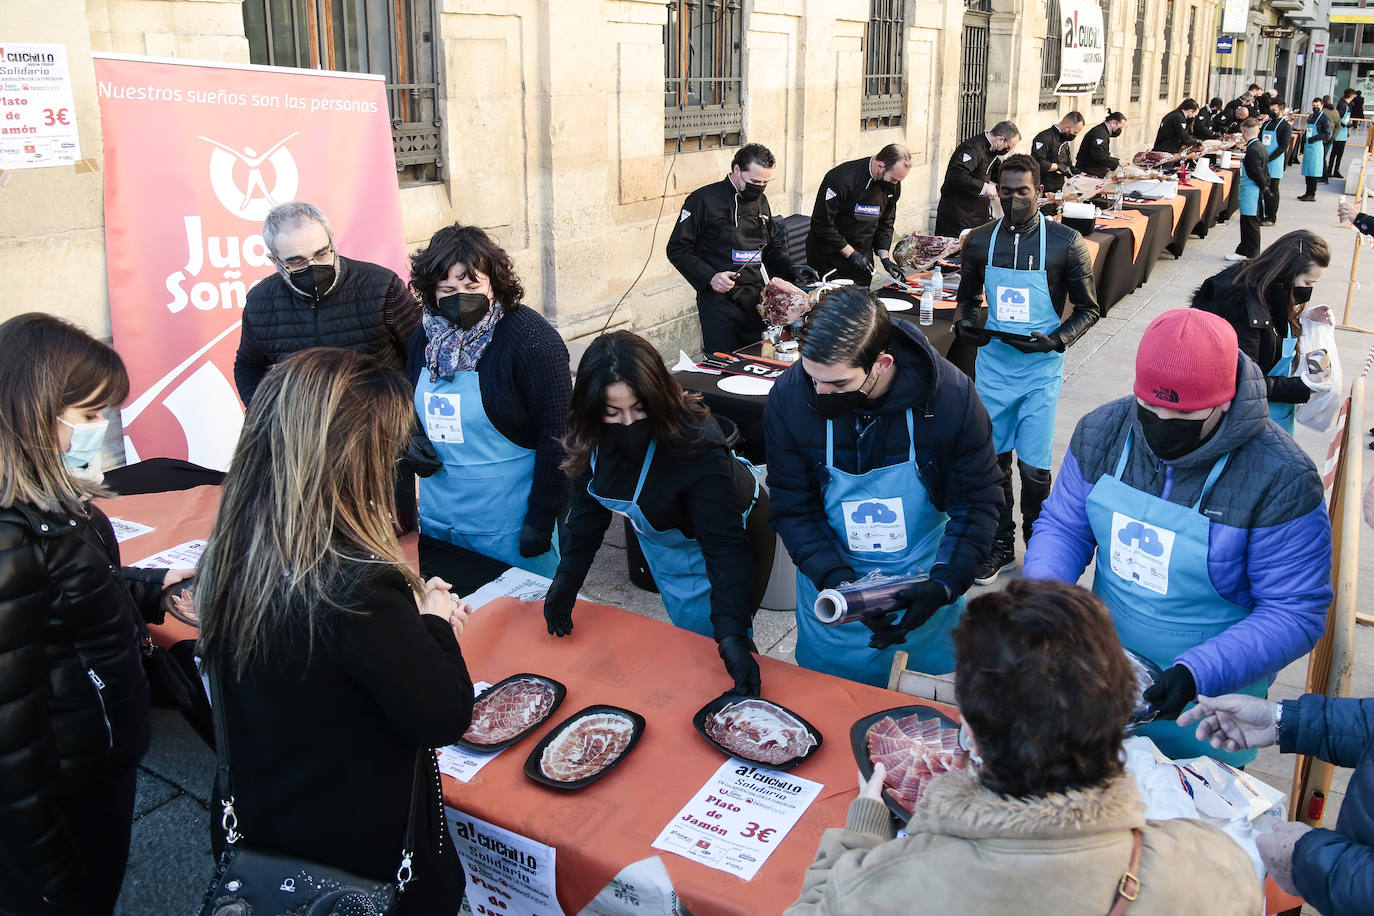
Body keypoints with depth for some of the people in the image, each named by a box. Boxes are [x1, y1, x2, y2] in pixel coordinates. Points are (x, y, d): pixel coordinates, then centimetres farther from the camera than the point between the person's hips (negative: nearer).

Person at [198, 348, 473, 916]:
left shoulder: (230, 553, -10)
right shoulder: (359, 588, -34)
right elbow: (445, 719, -21)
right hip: (363, 863, -7)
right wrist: (434, 623, -7)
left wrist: (413, 610, -1)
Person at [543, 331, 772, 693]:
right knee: (685, 627, 22)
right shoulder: (593, 439, -24)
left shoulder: (697, 443, -40)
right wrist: (567, 579, -15)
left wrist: (731, 634, -46)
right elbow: (588, 509, -8)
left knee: (707, 637, 3)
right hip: (663, 538, 6)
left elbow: (723, 544, -40)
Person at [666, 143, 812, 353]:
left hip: (755, 296, 6)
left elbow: (772, 246, 25)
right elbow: (677, 249, -9)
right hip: (719, 299, -6)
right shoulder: (704, 200, -8)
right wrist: (710, 278, -20)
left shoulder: (760, 201, 13)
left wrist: (791, 270, 7)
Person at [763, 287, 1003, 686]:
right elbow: (793, 508, -12)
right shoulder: (789, 398, -20)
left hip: (928, 577, 0)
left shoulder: (951, 396, -23)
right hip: (831, 580, 0)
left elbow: (978, 501, -13)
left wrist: (945, 585, -26)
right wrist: (836, 580, -27)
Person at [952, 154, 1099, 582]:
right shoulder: (980, 241, 2)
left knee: (1035, 467, 0)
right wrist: (964, 323, -7)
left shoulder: (1065, 243, -7)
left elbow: (1088, 309, -1)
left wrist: (1056, 340, -18)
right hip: (992, 366, 3)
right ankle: (1000, 545, 28)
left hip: (1040, 370, -3)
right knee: (993, 460, 11)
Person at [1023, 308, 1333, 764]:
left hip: (1210, 695, -3)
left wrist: (1198, 673, -35)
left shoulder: (1281, 479, -25)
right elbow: (1063, 525, -2)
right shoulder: (1102, 431, -12)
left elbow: (1295, 612, -22)